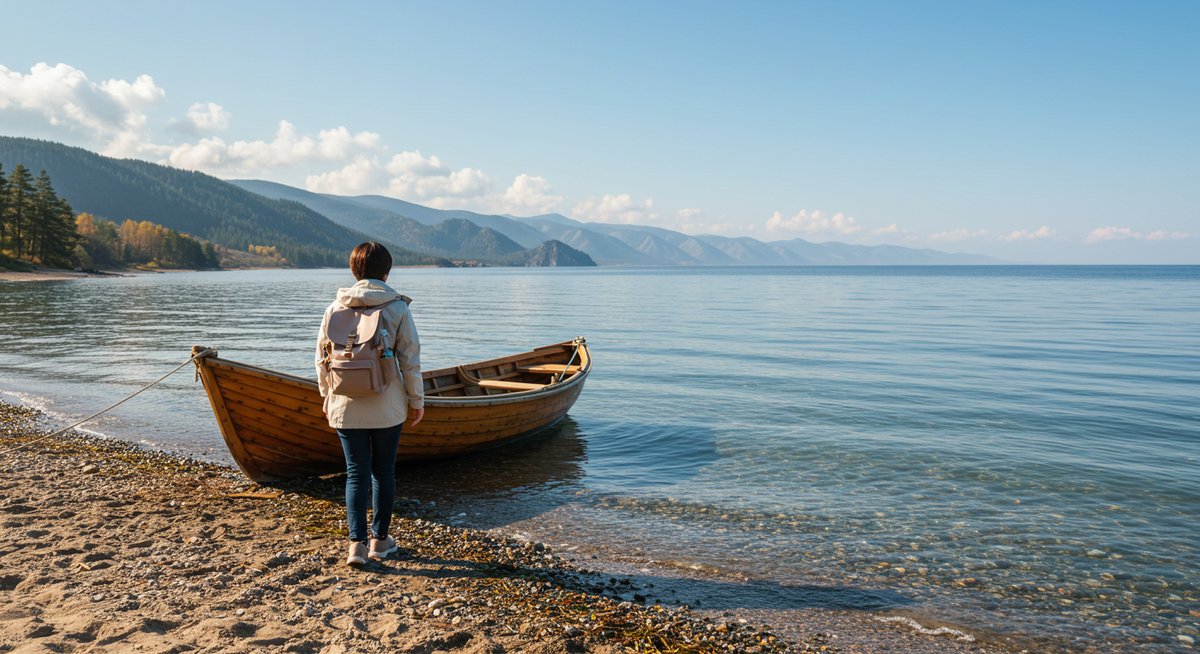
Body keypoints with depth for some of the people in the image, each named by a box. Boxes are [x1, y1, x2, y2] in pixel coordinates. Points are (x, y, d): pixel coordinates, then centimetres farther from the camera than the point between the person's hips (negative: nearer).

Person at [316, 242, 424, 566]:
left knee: (356, 473, 10)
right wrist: (417, 400, 5)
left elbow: (322, 359, 6)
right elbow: (410, 359, -6)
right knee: (384, 472, 13)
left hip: (346, 406, 2)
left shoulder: (335, 308, 0)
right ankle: (380, 540, 22)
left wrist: (327, 399, 18)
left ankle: (357, 544, 3)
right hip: (387, 406, -1)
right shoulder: (398, 307, -7)